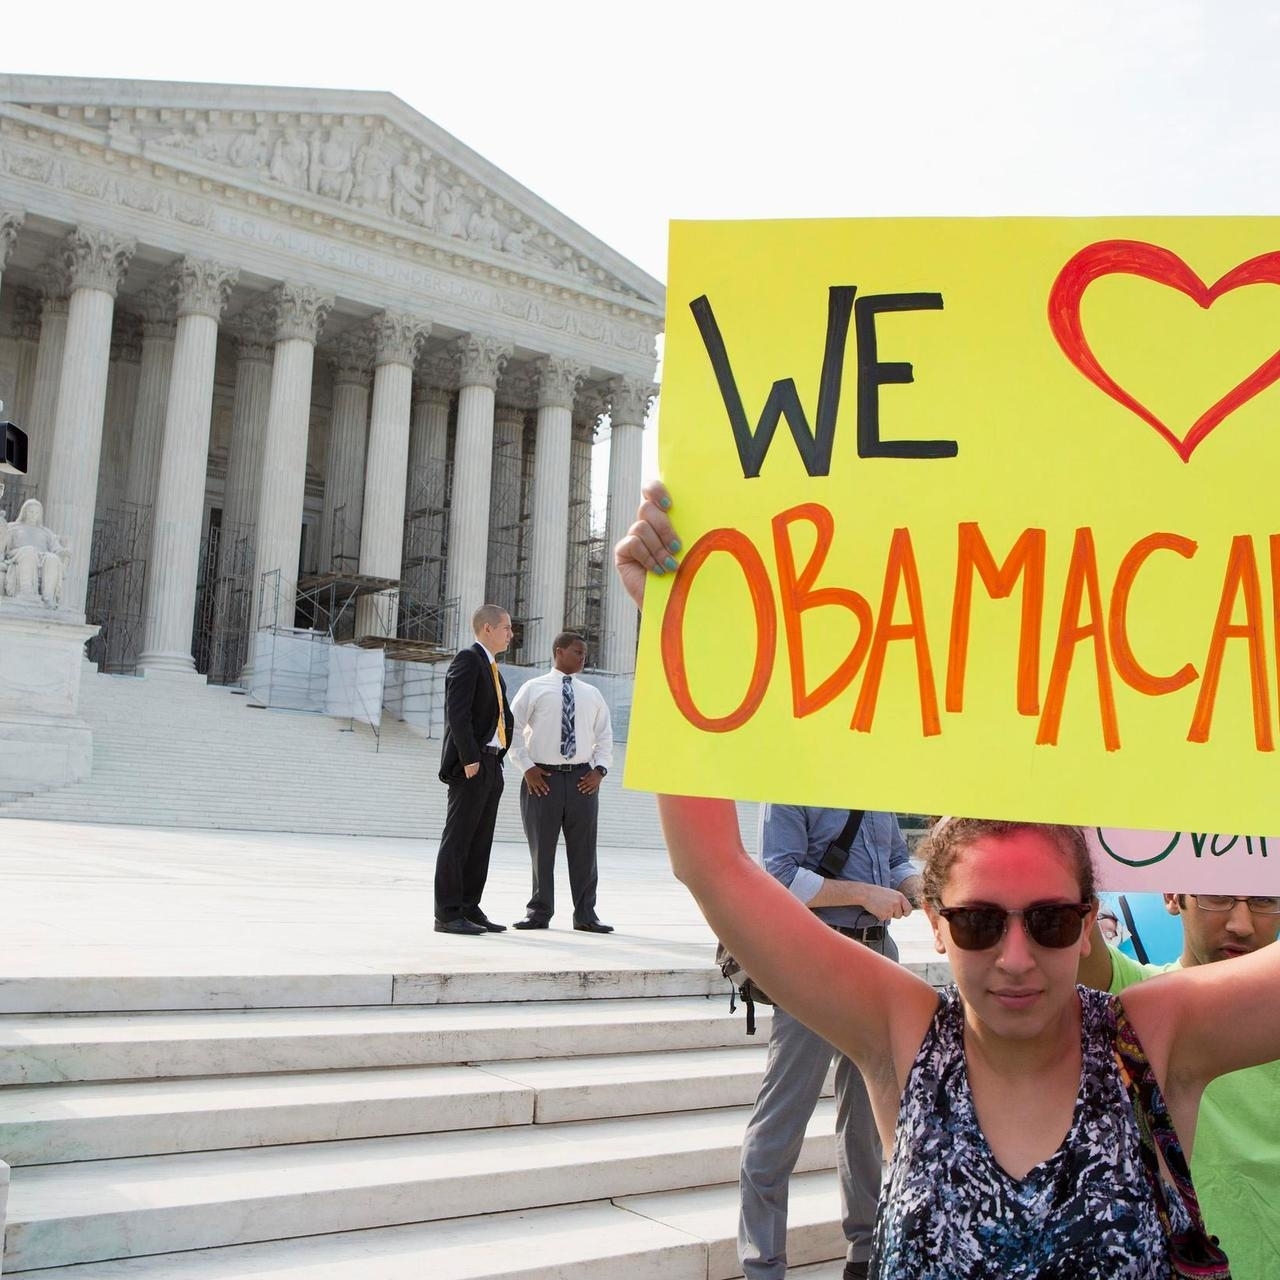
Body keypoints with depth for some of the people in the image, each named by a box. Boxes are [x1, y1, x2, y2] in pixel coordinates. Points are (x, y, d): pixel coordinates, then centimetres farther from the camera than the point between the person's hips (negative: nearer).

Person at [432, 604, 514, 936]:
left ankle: (469, 908, 16)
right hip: (471, 765, -9)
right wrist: (469, 758, -20)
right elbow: (458, 712, -16)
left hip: (491, 765, 9)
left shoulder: (492, 668, 22)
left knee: (480, 843, 10)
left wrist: (497, 757, 10)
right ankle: (447, 914, -3)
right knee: (457, 840, -6)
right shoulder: (468, 660, -7)